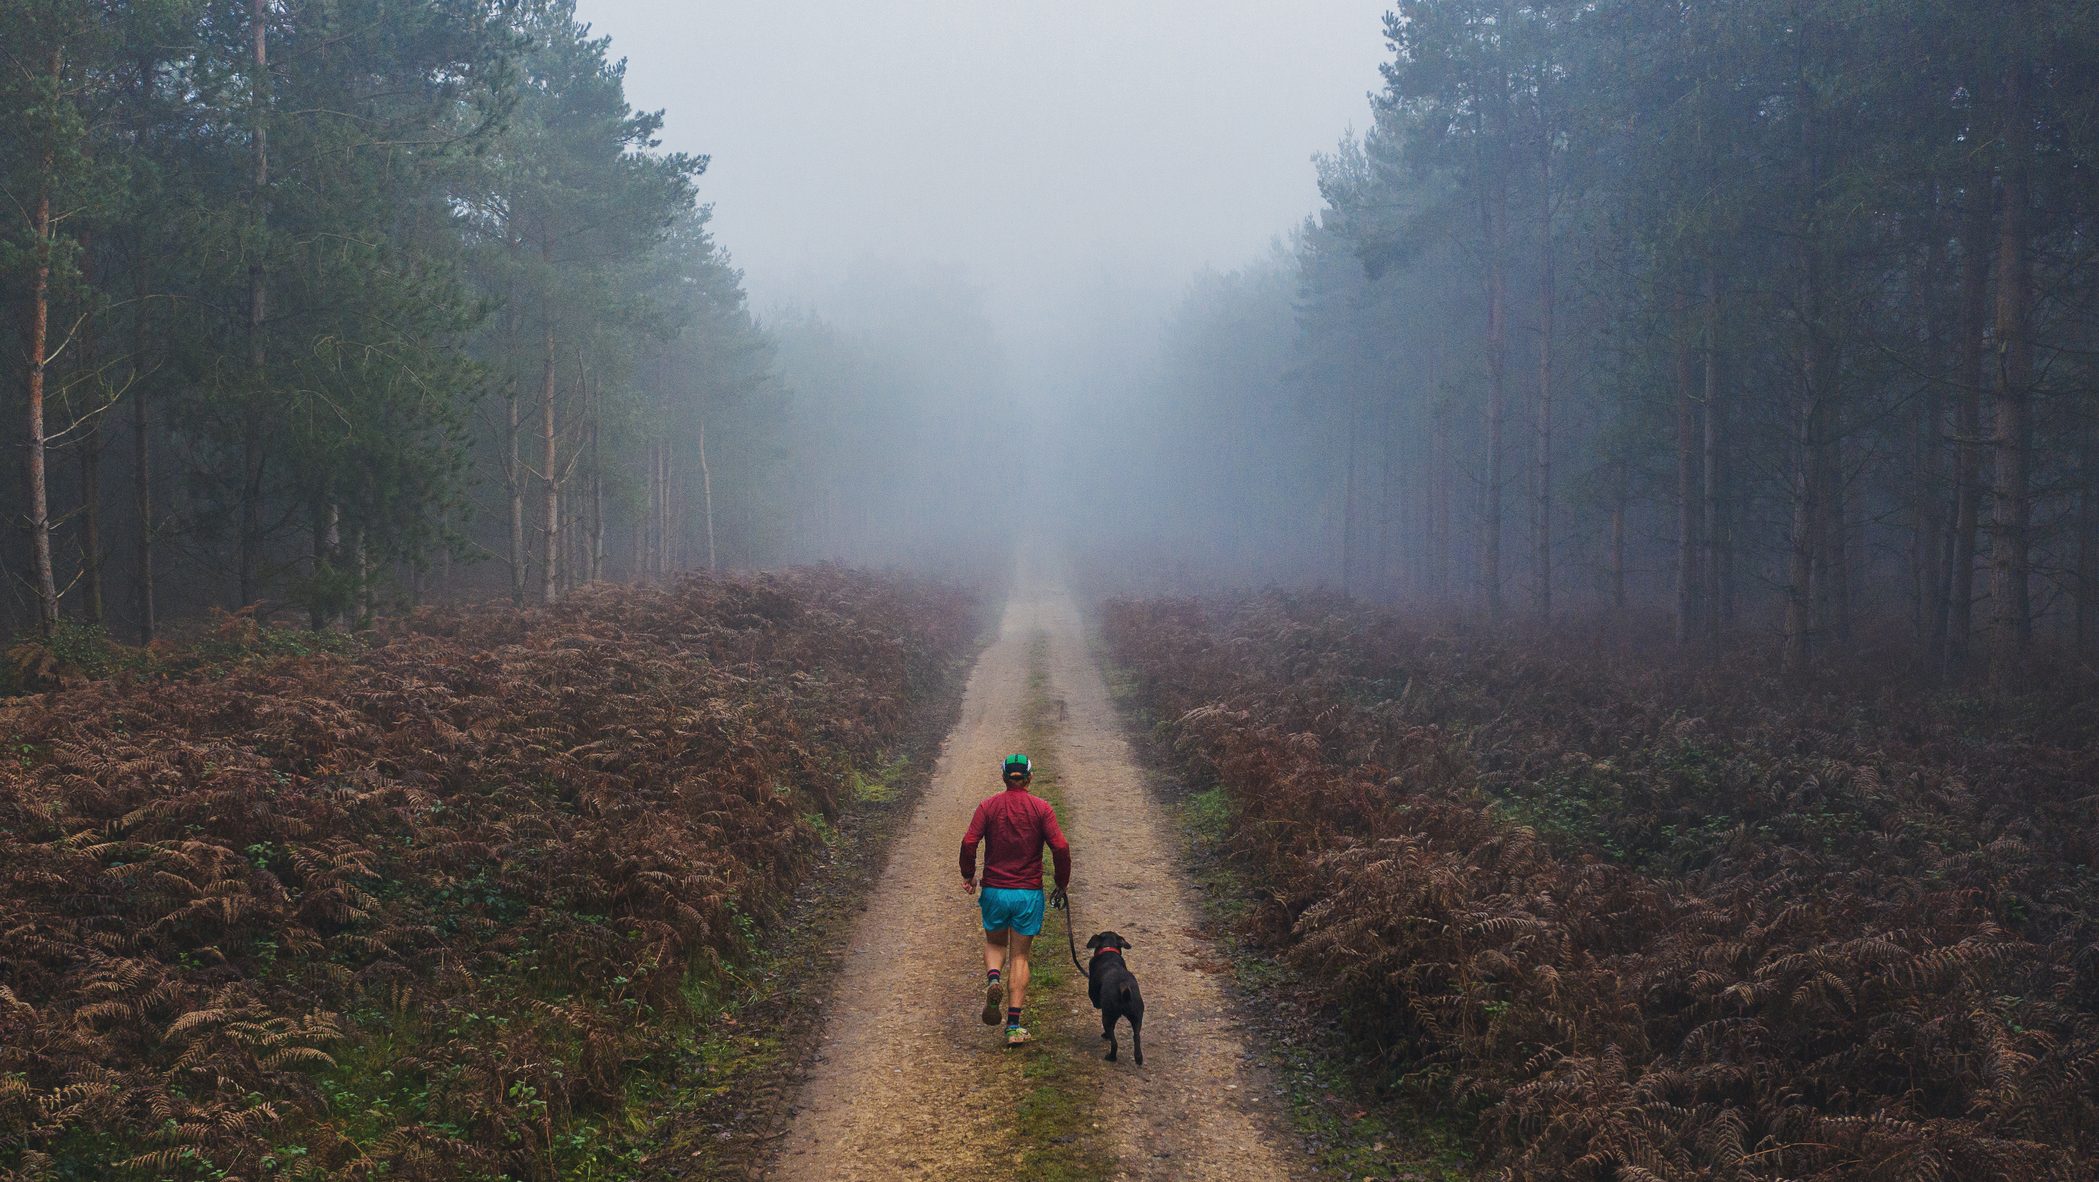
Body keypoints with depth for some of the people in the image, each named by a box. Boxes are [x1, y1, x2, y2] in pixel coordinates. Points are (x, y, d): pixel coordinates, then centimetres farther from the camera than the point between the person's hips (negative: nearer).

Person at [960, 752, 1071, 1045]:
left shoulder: (988, 806, -1)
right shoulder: (1041, 808, -3)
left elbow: (969, 842, -11)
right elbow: (1060, 847, -11)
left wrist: (968, 876, 5)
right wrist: (1062, 885, 2)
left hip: (994, 890, 0)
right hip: (1029, 892, 0)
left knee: (995, 944, 23)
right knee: (1019, 956, 8)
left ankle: (993, 978, -10)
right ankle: (1014, 1026, 1)